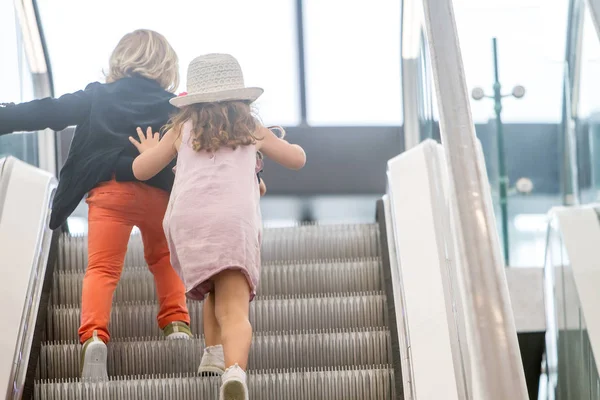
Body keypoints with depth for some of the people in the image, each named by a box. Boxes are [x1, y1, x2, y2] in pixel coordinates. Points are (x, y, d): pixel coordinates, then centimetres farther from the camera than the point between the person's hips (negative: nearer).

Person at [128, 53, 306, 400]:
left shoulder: (182, 129, 24)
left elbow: (141, 170, 30)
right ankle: (234, 370, -38)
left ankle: (214, 352, 10)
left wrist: (148, 150, 52)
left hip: (188, 218, 1)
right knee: (234, 307, -14)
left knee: (214, 290, 26)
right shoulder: (252, 130, 25)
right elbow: (298, 159, 37)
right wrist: (281, 143, 59)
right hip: (235, 221, -1)